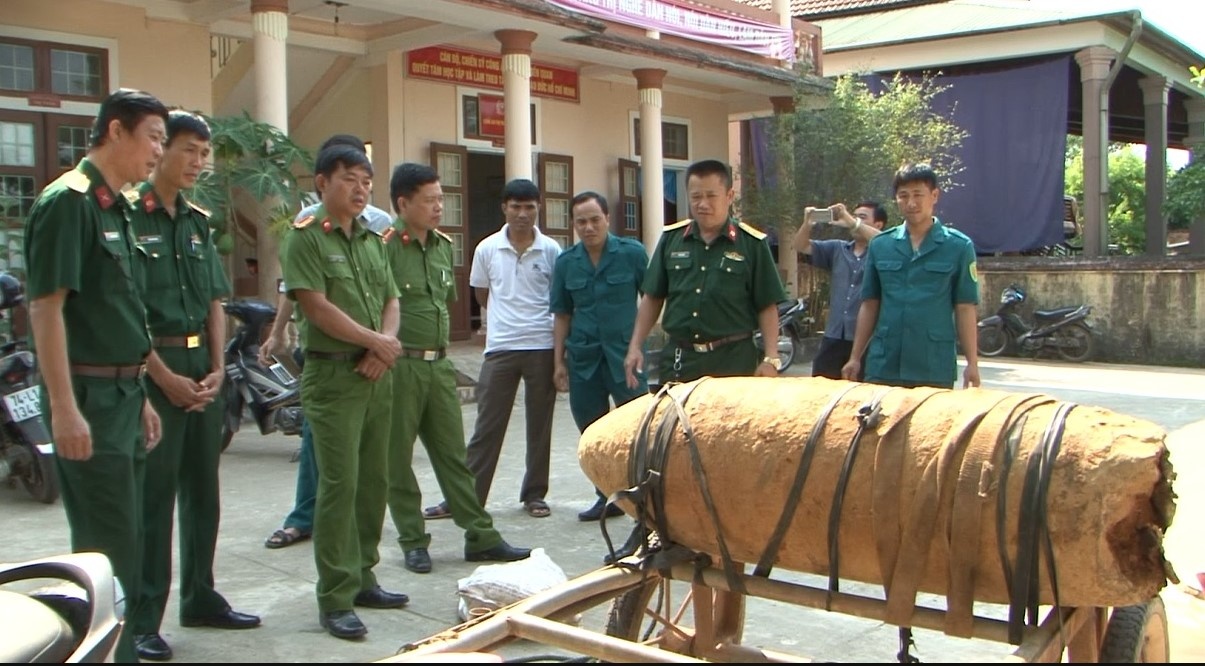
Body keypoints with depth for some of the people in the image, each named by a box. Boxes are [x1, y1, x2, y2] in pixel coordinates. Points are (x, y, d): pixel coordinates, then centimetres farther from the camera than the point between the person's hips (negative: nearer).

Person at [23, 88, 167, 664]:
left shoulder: (113, 207, 16)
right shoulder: (67, 200, -12)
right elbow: (46, 305, -18)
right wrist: (63, 407, -23)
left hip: (122, 393, 9)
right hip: (88, 397, -9)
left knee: (124, 545, 15)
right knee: (108, 554, -6)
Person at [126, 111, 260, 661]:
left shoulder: (198, 221, 13)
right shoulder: (129, 214, -9)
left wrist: (217, 367, 2)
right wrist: (165, 377, -15)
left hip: (202, 367, 7)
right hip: (154, 367, -7)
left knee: (202, 488, 13)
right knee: (153, 495, -3)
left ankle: (199, 597, 26)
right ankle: (142, 619, 6)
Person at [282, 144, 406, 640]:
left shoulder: (373, 241, 15)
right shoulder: (305, 237, -6)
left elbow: (391, 301, 14)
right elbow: (316, 305, -14)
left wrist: (384, 348, -6)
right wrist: (374, 340, -10)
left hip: (377, 374, 7)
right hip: (333, 374, -7)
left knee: (373, 482, 11)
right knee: (340, 485, -7)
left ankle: (362, 577, 23)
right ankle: (335, 599, 0)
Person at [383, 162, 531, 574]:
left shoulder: (443, 245, 11)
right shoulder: (385, 244, -12)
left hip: (439, 363, 7)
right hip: (399, 365, -6)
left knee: (452, 453, 11)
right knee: (397, 458, 6)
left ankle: (480, 537, 16)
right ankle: (413, 542, 17)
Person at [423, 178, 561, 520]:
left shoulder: (551, 250, -1)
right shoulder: (487, 249, 2)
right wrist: (506, 319, 12)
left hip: (542, 347, 0)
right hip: (500, 349, 0)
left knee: (539, 425, 8)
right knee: (487, 426, 3)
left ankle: (534, 494, 20)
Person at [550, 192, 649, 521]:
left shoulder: (632, 253, -4)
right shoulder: (566, 262, 5)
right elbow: (562, 315, 10)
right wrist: (558, 361, 6)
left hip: (625, 355, -4)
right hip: (583, 358, 4)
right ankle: (607, 498, 25)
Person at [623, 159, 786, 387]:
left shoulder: (752, 244, -2)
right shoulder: (671, 239, 6)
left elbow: (767, 308, -1)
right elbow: (652, 298, 11)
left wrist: (770, 359, -8)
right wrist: (635, 346, 4)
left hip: (733, 360, -2)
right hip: (678, 359, 3)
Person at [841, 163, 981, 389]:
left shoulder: (958, 247, -1)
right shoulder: (880, 245, 5)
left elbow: (965, 309, 0)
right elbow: (869, 305, 10)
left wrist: (972, 363, -3)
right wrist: (855, 358, 8)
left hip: (935, 369, -2)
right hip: (883, 366, 2)